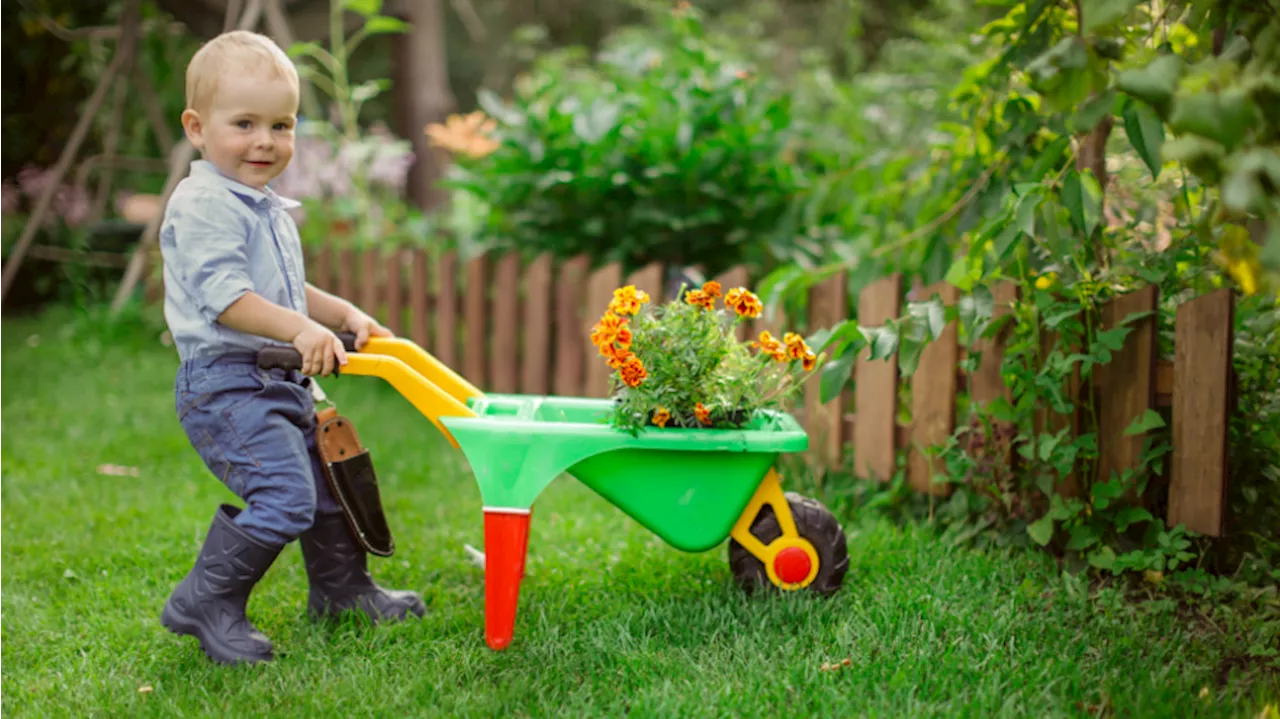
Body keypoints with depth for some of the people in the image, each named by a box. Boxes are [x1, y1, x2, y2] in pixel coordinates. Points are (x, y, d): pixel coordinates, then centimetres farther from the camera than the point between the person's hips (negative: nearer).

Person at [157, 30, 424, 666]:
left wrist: (346, 315, 18)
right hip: (225, 383, -10)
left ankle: (342, 588, 40)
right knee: (283, 495, -20)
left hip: (279, 383, 10)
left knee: (327, 481, 20)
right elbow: (223, 295, -24)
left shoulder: (270, 209, 18)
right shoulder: (203, 206, -14)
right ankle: (205, 603, -7)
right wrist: (300, 328, -30)